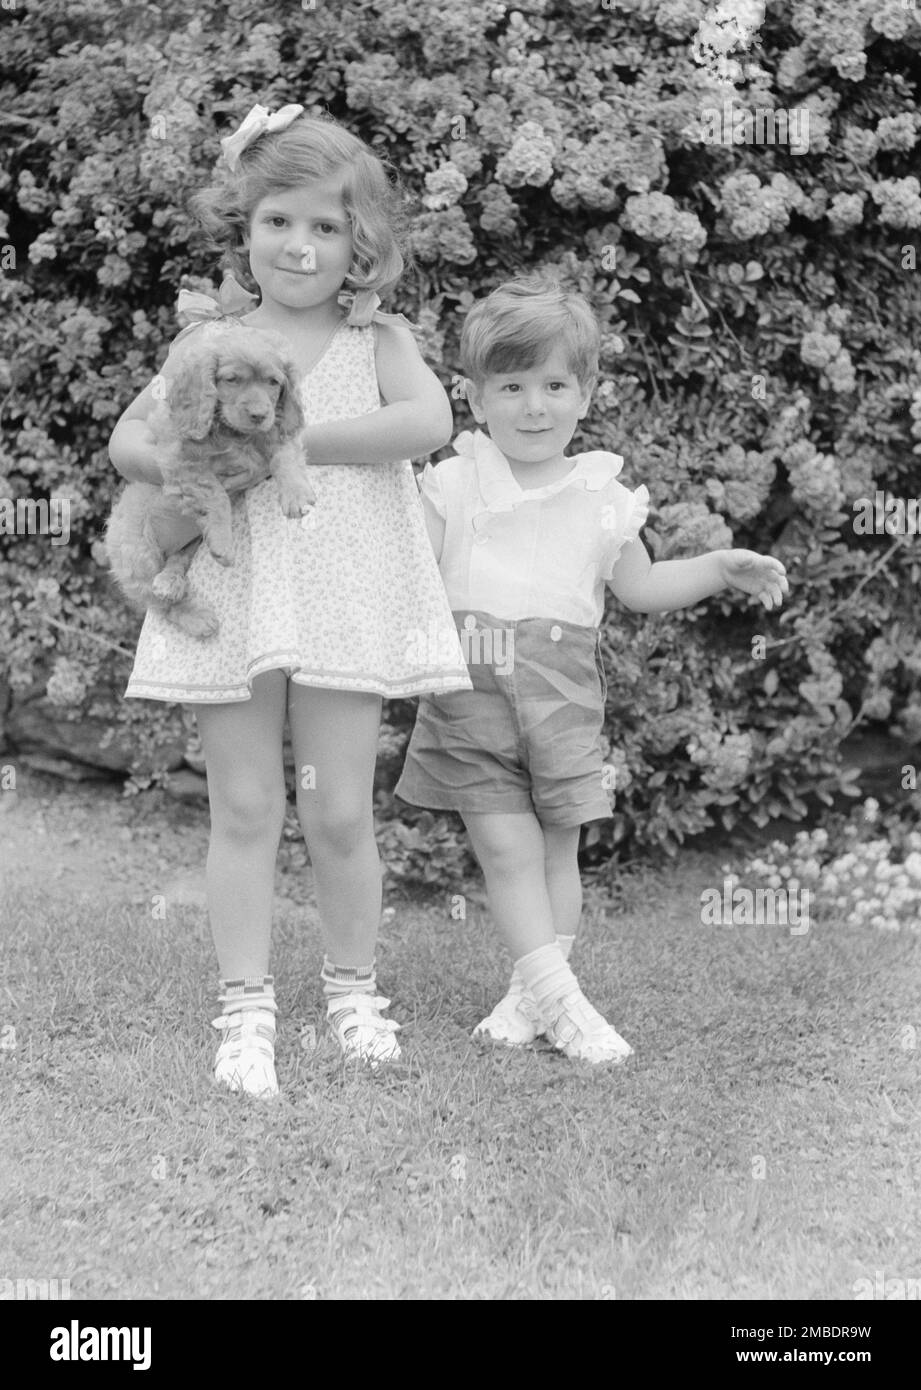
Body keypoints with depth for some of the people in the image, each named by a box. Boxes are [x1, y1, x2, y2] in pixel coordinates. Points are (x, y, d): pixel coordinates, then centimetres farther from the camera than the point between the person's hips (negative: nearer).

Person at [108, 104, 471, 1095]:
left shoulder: (377, 340, 2)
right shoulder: (211, 340, 7)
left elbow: (428, 421, -17)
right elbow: (128, 437, 3)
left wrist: (290, 440, -21)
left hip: (344, 601, -1)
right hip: (230, 599, 1)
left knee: (339, 811, 4)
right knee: (243, 808, 6)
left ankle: (351, 988, 24)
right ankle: (246, 1008, 15)